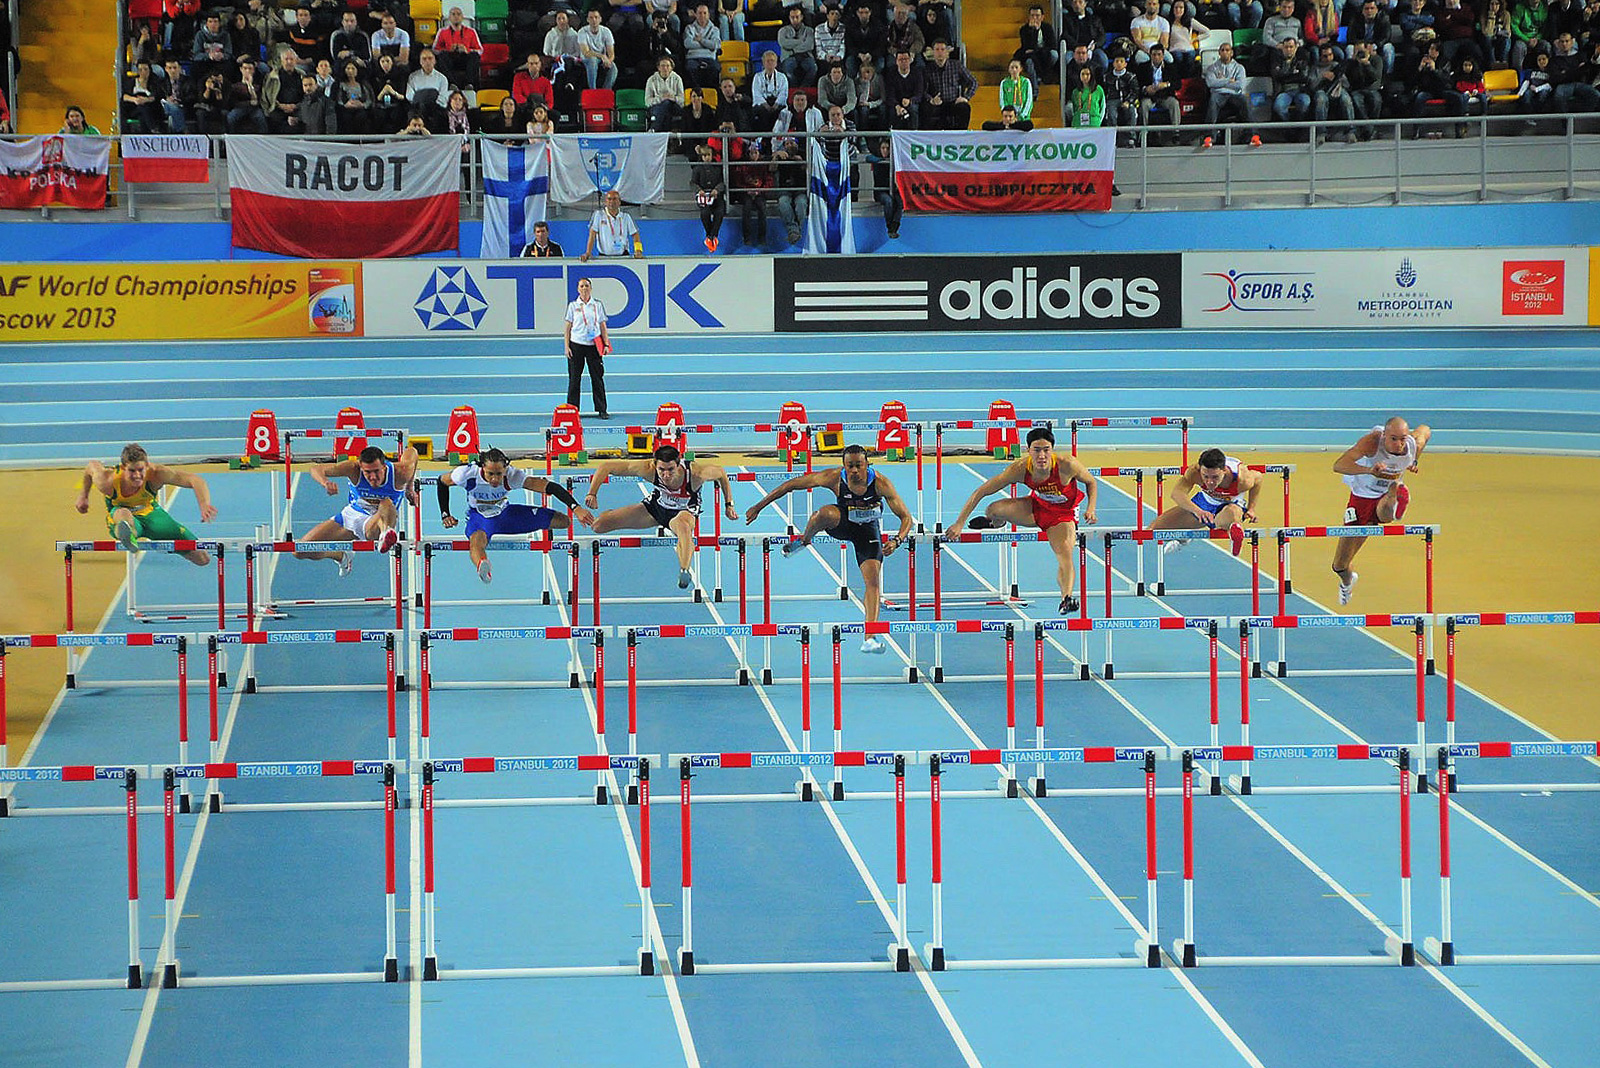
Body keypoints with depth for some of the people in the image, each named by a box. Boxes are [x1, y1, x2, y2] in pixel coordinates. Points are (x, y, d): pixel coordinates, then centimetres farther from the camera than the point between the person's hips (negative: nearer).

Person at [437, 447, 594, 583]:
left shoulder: (512, 476, -30)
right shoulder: (468, 474, -29)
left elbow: (550, 486, -33)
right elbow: (442, 481, -7)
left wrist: (576, 508, -44)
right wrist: (445, 515, -9)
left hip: (504, 512, 3)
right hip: (479, 516, -3)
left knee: (564, 521, -2)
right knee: (477, 541, -44)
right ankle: (482, 566, -77)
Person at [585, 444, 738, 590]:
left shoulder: (696, 474, -36)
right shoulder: (649, 469, -33)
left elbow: (721, 473, -13)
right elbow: (605, 467, -26)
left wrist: (729, 505, -8)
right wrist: (592, 494, -33)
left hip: (685, 511, -3)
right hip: (655, 507, 3)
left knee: (683, 526, -43)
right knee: (598, 525, -3)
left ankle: (684, 570, -42)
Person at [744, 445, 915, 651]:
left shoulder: (880, 483, -27)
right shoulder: (834, 478, -26)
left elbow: (906, 517, -24)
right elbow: (790, 485, -18)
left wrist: (897, 541, -44)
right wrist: (758, 507, -17)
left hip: (868, 528, 0)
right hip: (841, 523, 0)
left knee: (873, 581, -15)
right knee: (824, 513, -36)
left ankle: (870, 637, -15)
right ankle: (804, 539, -3)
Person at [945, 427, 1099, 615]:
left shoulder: (1067, 465, -32)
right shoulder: (1020, 468, -29)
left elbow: (1091, 483, -10)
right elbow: (980, 492, -24)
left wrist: (1091, 509, -27)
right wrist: (960, 523, -28)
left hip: (1062, 515, -3)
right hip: (1036, 506, 3)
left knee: (1065, 554, -28)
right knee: (993, 510, -13)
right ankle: (997, 523, 25)